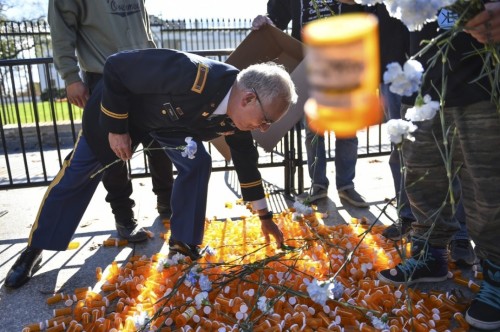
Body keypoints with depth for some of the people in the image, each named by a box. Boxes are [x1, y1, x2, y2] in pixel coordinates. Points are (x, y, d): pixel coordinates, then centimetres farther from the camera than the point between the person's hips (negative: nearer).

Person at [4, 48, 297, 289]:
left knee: (197, 164, -13)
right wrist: (116, 128, -25)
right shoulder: (191, 75, -44)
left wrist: (265, 217, 2)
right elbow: (116, 68, -33)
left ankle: (182, 244, 4)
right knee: (79, 173, 3)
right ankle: (34, 251, 22)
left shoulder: (236, 118, -20)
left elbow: (246, 161, -4)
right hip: (120, 105, -5)